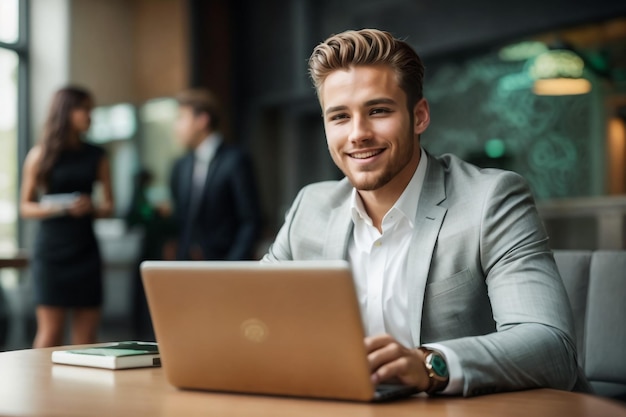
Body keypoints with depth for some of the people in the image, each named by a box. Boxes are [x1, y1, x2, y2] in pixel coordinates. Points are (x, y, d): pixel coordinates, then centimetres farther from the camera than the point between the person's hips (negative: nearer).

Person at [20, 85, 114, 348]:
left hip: (85, 250, 3)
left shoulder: (96, 156, 10)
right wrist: (60, 208, -14)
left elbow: (109, 206, 11)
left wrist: (92, 207, -11)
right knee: (50, 331, -5)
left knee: (86, 334, 1)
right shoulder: (41, 155, 3)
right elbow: (25, 207, 2)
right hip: (51, 250, -3)